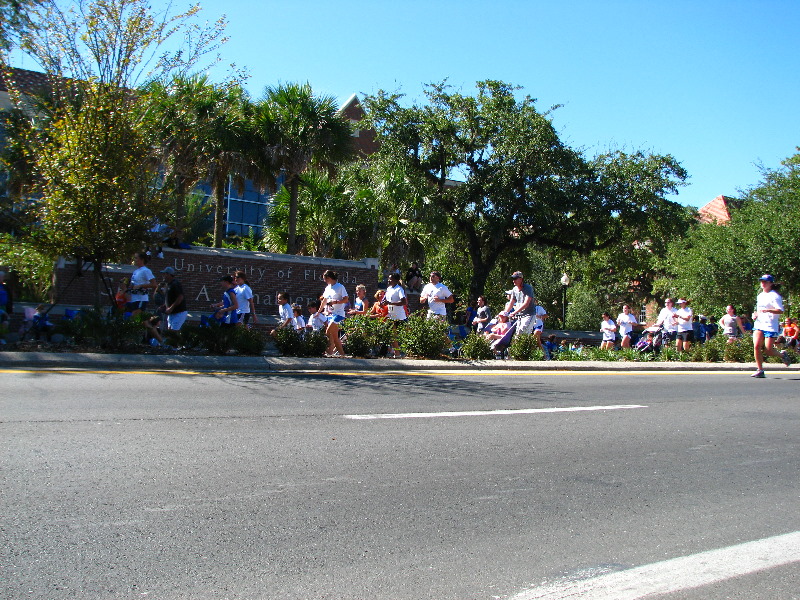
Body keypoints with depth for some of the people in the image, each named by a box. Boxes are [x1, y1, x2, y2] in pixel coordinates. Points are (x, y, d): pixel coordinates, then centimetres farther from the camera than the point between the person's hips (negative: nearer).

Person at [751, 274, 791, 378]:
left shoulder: (774, 296, -7)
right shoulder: (759, 296, 17)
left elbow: (780, 311, -18)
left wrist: (767, 310, -32)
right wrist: (755, 314, 11)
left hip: (771, 326, -6)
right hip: (758, 325, 6)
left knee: (768, 351, -6)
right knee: (756, 346, -12)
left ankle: (782, 354, 28)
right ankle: (760, 370, -4)